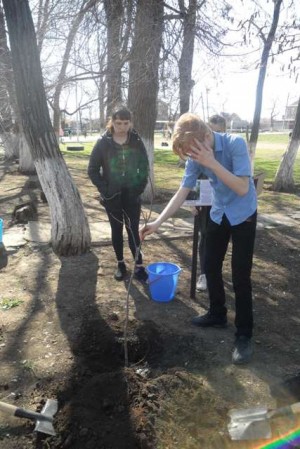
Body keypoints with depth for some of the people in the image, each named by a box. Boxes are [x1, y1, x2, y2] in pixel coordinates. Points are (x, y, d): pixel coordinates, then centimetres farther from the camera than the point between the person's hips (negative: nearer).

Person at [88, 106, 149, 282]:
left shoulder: (137, 141, -2)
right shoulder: (103, 143, -6)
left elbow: (145, 166, 4)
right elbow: (92, 169, -2)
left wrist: (140, 187, -5)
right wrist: (104, 189, -9)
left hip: (132, 195, 0)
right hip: (112, 196, 0)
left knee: (133, 230, 1)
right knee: (117, 230, 10)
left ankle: (139, 265, 10)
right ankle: (121, 263, 25)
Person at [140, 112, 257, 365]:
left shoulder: (236, 144, -25)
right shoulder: (196, 157, -10)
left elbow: (242, 188, -30)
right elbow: (182, 193, -9)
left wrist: (211, 162, -36)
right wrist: (158, 222, -17)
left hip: (243, 215, -5)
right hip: (218, 215, 6)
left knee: (240, 276, -5)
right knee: (211, 267, 11)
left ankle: (244, 334, 11)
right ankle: (217, 314, 33)